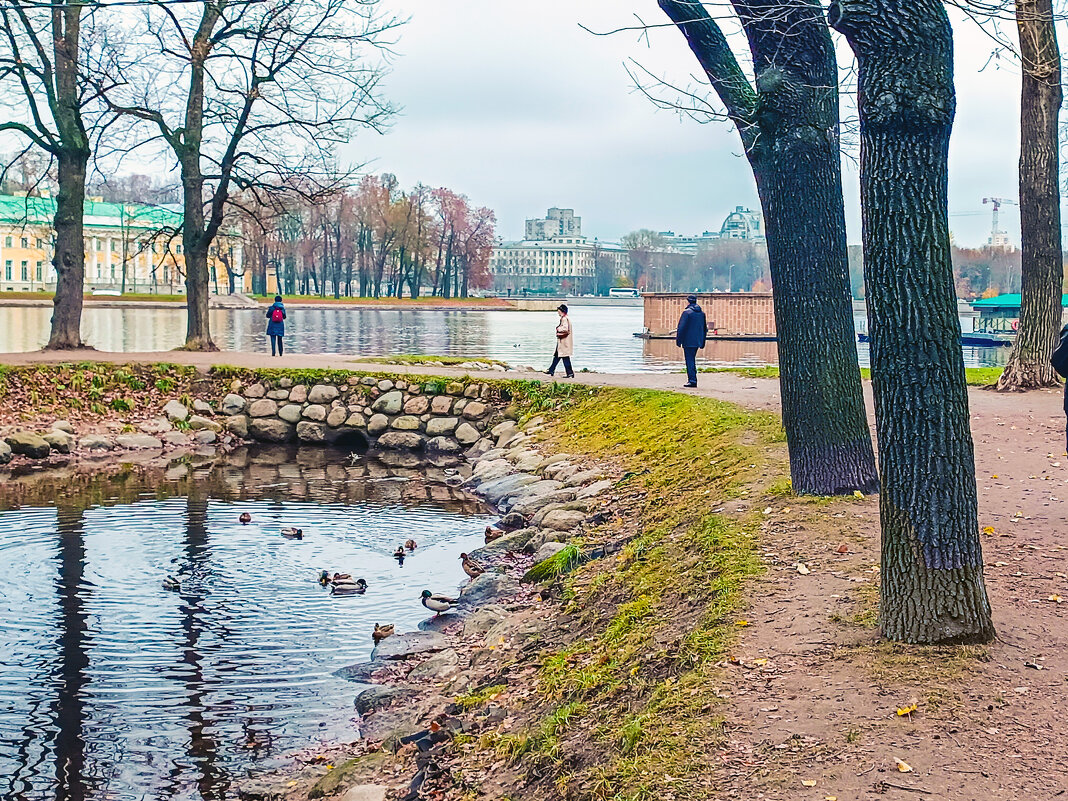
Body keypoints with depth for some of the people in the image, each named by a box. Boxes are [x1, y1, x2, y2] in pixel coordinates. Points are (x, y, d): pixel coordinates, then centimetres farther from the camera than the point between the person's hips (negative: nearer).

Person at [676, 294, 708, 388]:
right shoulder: (702, 313, 11)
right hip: (697, 341, 7)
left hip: (688, 341, -7)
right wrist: (702, 342, 23)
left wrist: (678, 341, -6)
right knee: (692, 359, 18)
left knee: (689, 361, -4)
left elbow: (681, 327, -13)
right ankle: (692, 379, 20)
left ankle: (692, 380, -8)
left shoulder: (687, 312, -12)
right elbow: (705, 328, 17)